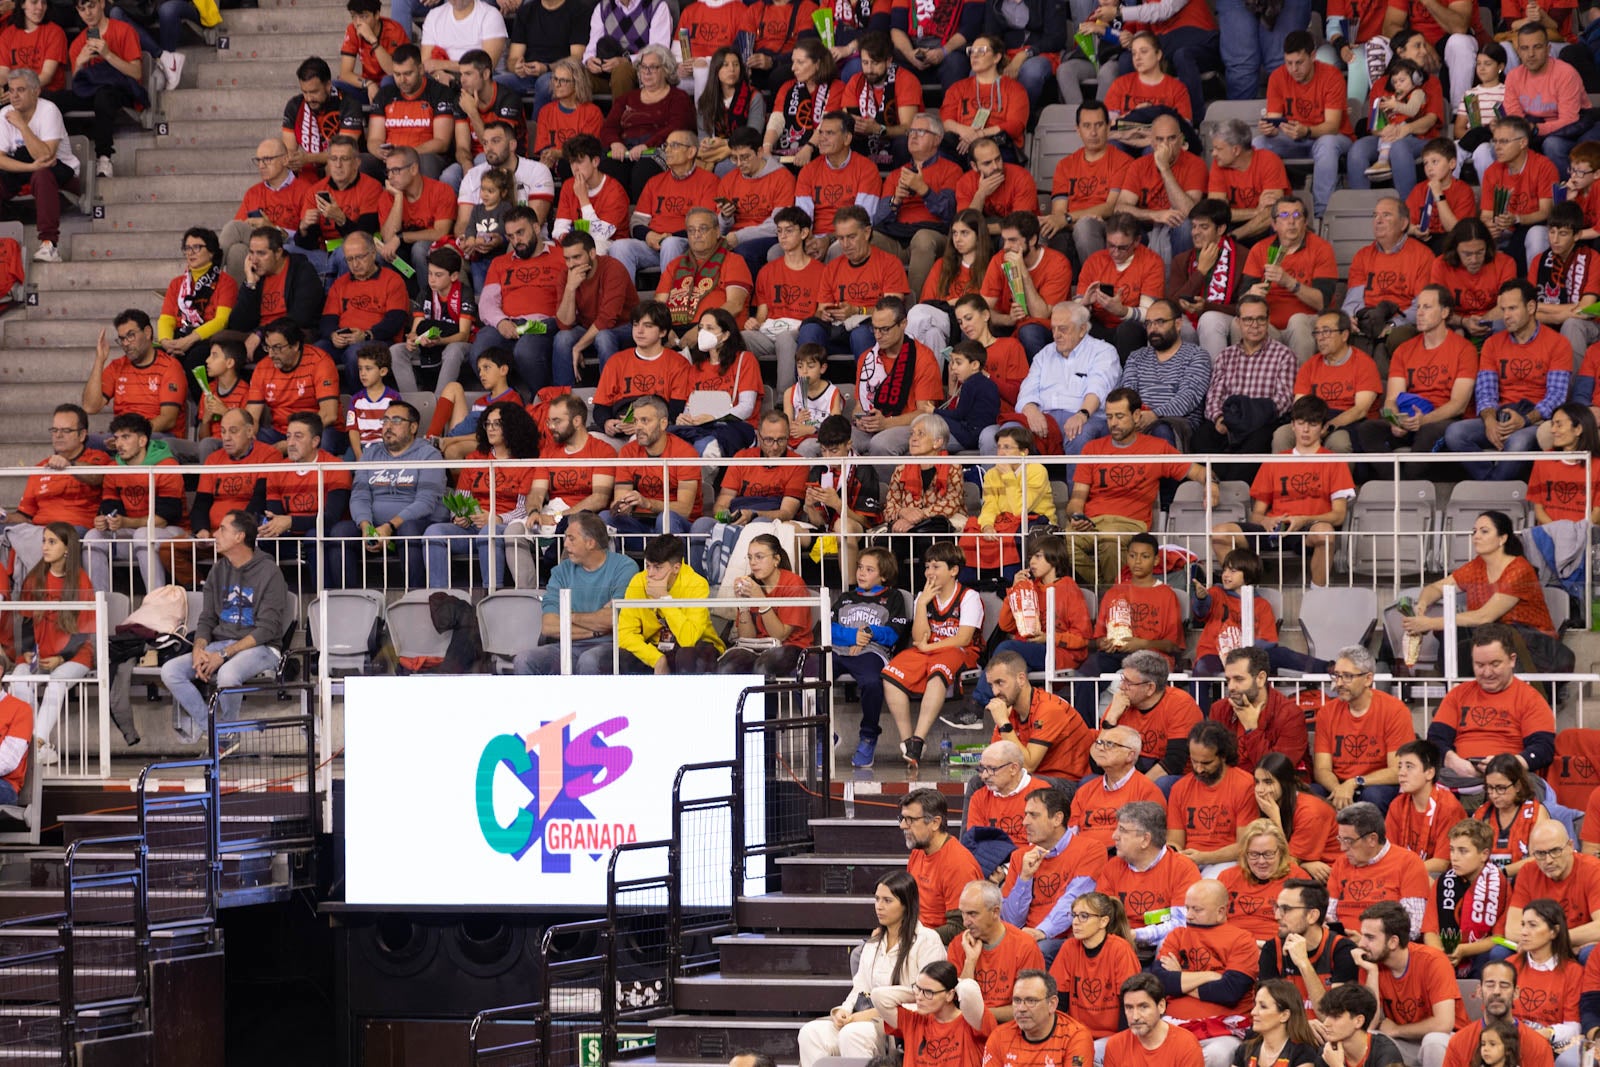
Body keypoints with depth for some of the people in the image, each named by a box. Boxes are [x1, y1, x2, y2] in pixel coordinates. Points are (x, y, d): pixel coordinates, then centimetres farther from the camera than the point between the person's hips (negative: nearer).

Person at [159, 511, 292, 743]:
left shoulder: (269, 573, -8)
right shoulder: (218, 571, 12)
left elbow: (267, 629, -13)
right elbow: (207, 619, 14)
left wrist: (224, 654, -21)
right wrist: (199, 649, -9)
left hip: (260, 648, -6)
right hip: (220, 644, 6)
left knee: (227, 673, -39)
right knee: (170, 671, -17)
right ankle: (209, 727, -16)